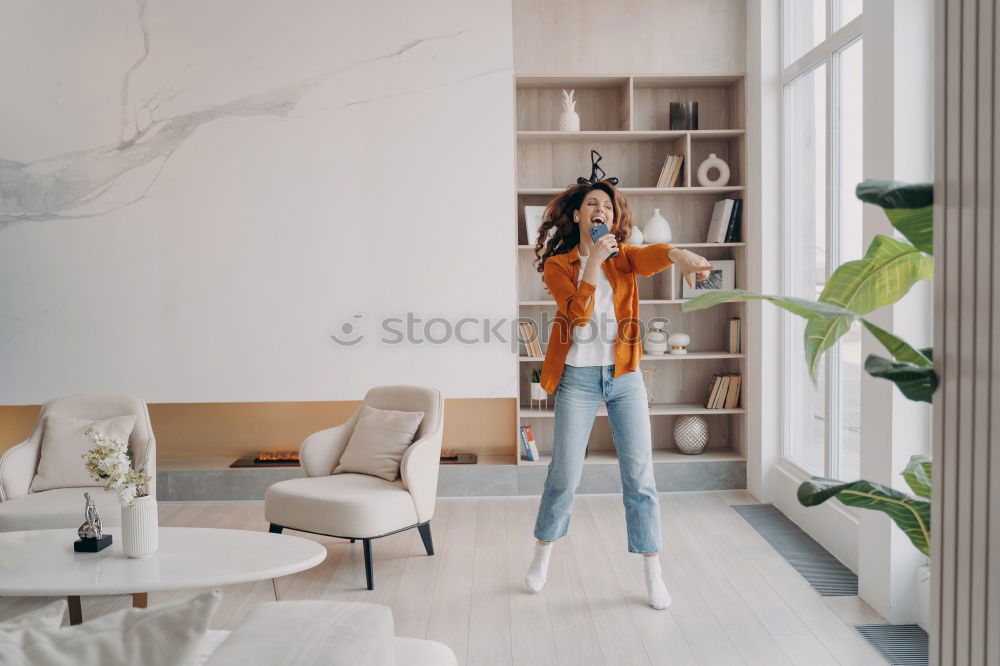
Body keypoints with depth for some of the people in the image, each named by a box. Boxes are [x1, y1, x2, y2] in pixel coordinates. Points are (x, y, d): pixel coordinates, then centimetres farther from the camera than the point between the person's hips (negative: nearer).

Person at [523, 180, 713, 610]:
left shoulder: (622, 255, 6)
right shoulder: (558, 265, 1)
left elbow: (649, 256, -19)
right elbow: (579, 312, -16)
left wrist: (681, 255, -41)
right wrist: (594, 259, -19)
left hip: (625, 378, 2)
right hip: (577, 379, -1)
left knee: (639, 477, 2)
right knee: (564, 477, 5)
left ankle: (653, 576, 15)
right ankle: (542, 557, 28)